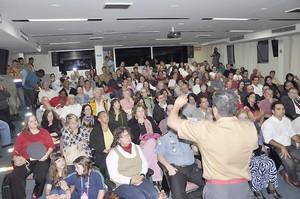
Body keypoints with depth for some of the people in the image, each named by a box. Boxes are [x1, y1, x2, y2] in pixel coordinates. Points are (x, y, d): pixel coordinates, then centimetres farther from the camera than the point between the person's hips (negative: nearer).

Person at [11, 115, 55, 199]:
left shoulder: (44, 132, 13)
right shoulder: (23, 134, 17)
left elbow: (51, 146, 5)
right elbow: (16, 150, 9)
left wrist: (46, 155, -13)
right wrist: (15, 158, -12)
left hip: (40, 159, -2)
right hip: (25, 160, 2)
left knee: (40, 177, -28)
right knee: (16, 177, -24)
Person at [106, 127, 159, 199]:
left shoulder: (136, 147, 12)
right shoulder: (113, 153, -6)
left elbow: (144, 163, 14)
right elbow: (114, 175, -11)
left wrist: (142, 175, -5)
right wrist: (130, 181, -19)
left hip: (139, 180, 5)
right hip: (122, 184, -5)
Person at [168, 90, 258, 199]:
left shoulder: (204, 129, -20)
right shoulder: (250, 128, -11)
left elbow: (172, 121, -9)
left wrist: (177, 105, 11)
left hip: (216, 189, -2)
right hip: (242, 188, 3)